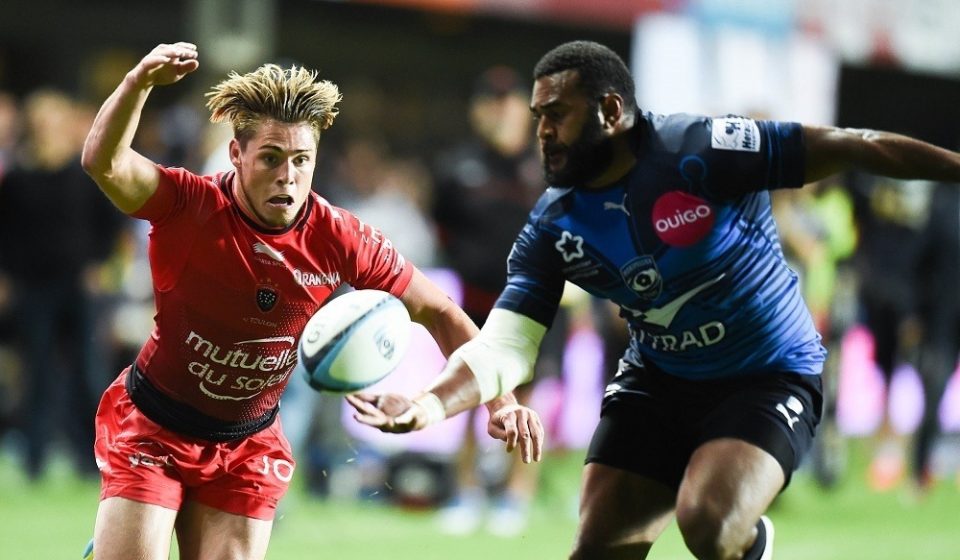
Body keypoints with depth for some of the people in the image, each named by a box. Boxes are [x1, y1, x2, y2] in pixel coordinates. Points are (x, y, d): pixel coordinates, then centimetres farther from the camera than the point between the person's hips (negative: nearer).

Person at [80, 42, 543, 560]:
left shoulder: (339, 241, -13)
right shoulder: (189, 208, -22)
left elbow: (438, 313, -3)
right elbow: (104, 163, -40)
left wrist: (498, 400, -14)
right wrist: (139, 82, -58)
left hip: (249, 445, 3)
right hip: (150, 427, -3)